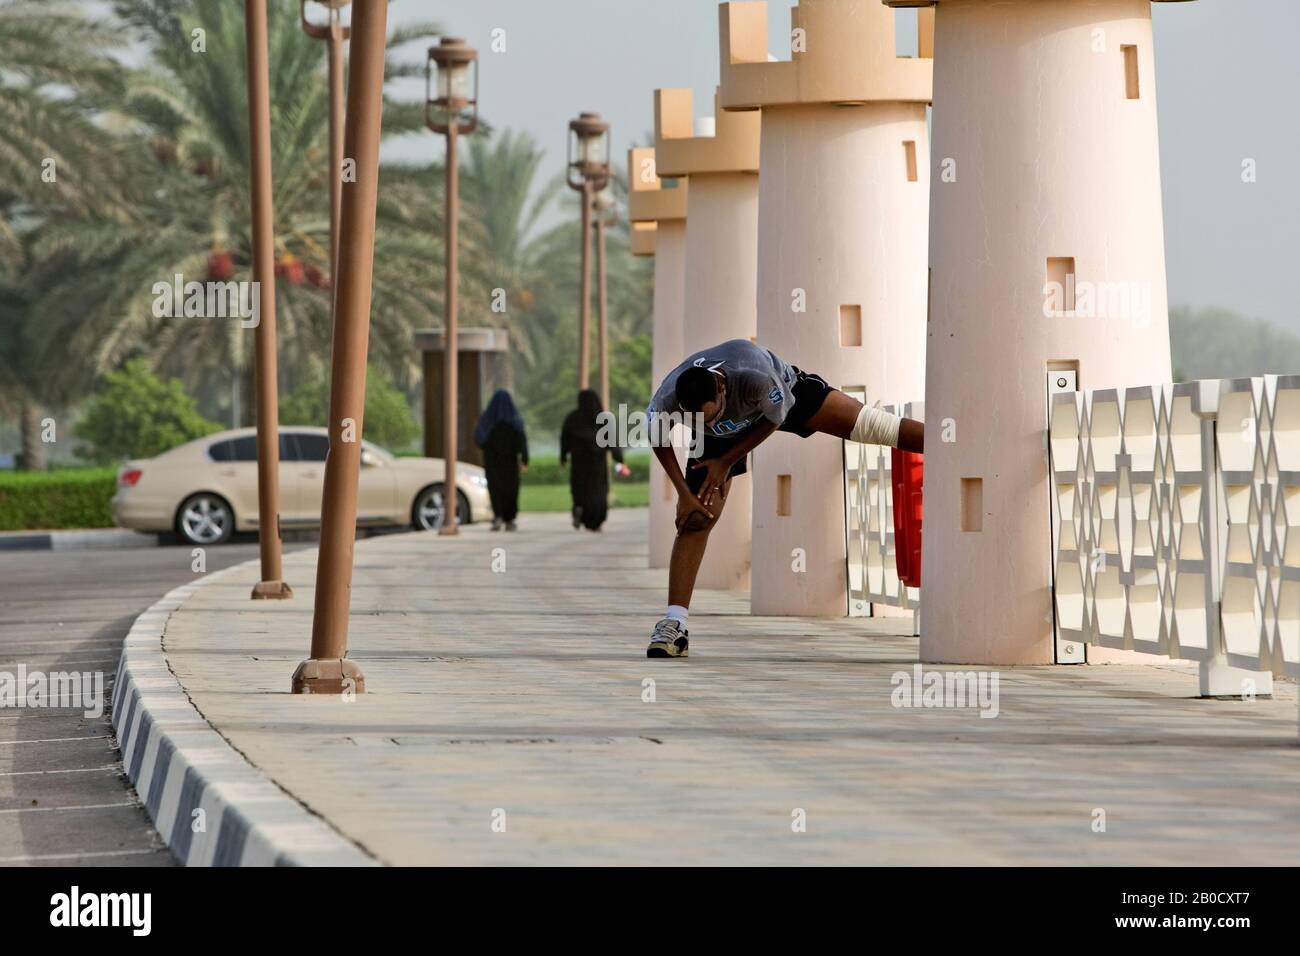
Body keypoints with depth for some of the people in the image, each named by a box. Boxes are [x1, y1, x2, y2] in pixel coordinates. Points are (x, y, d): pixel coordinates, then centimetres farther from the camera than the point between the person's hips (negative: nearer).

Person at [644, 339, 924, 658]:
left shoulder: (755, 377, -44)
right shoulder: (666, 402, -37)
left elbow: (775, 419, -20)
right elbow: (659, 438, -10)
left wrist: (726, 462, -16)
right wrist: (684, 493, -11)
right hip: (726, 431, 1)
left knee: (867, 425, -10)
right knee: (695, 519, -7)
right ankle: (674, 626, -4)